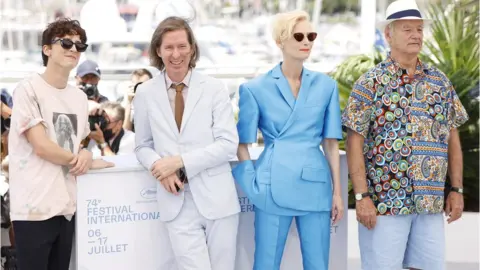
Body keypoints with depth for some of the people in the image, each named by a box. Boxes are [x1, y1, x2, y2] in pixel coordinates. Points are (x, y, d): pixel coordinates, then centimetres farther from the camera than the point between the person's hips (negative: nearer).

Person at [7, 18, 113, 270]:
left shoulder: (79, 97, 14)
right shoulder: (28, 89, -7)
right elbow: (42, 146, -14)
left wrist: (85, 154, -3)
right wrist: (90, 162, -4)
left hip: (66, 205, 7)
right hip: (35, 207, -7)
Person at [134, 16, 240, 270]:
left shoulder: (215, 88, 0)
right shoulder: (145, 93, 4)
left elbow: (228, 144, -5)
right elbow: (142, 146, 12)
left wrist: (181, 161, -14)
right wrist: (159, 166, -10)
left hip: (216, 198, 0)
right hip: (177, 201, 0)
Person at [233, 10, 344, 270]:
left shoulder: (326, 85, 6)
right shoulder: (256, 88, 0)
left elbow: (331, 143, 7)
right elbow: (242, 144, 3)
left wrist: (337, 191, 5)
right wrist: (254, 186, -8)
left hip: (316, 186, 2)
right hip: (273, 186, -2)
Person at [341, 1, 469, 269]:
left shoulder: (440, 82, 9)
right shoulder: (371, 83, -5)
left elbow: (452, 138, 13)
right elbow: (355, 142, -8)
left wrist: (457, 190, 7)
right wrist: (361, 196, -14)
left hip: (431, 202, 4)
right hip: (383, 201, -4)